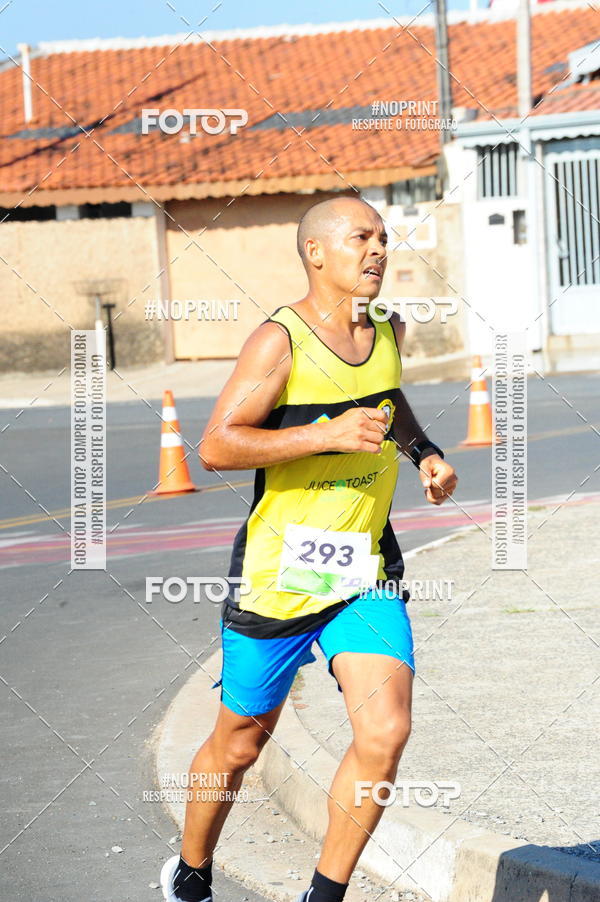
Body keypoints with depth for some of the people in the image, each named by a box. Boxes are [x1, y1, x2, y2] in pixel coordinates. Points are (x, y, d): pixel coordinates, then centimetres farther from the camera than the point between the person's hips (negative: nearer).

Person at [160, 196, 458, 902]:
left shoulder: (387, 332, 6)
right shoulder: (280, 340, -14)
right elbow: (216, 446, -21)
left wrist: (424, 451, 11)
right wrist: (330, 434, -27)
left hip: (367, 573, 5)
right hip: (278, 575, -5)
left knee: (384, 734, -13)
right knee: (240, 743, 10)